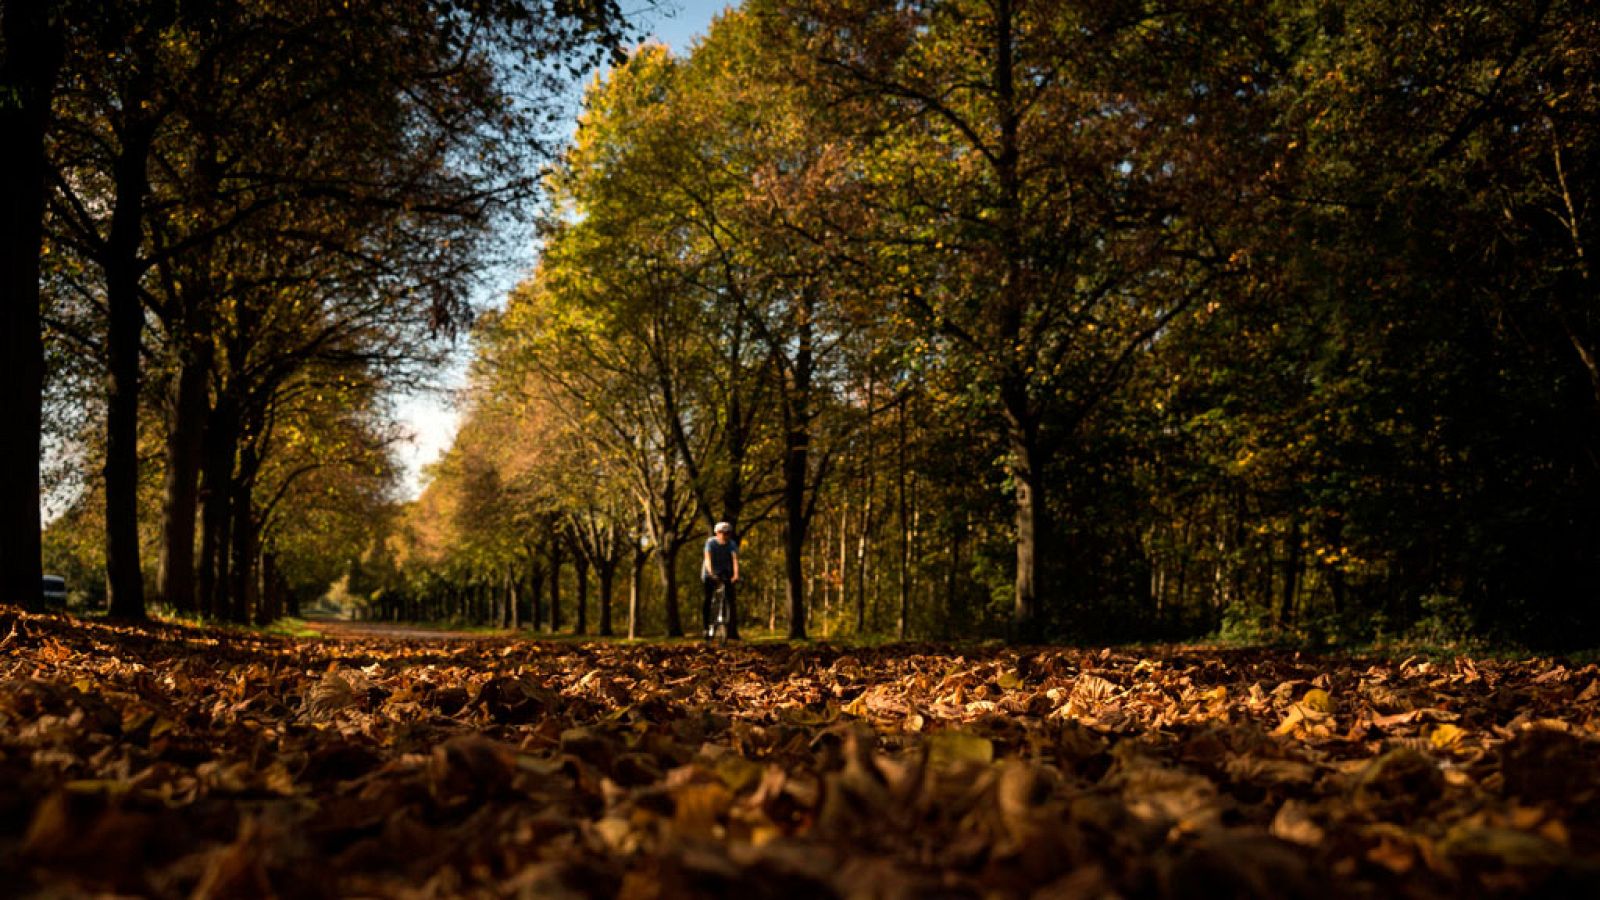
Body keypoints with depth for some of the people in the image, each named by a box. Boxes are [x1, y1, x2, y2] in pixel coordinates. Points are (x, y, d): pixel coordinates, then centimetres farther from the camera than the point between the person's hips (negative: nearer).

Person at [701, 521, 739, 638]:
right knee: (707, 599, -11)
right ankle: (706, 628, -1)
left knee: (731, 600, -9)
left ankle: (732, 629, -7)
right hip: (710, 574, -2)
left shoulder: (732, 544, -13)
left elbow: (735, 559, -28)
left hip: (725, 573, 2)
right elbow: (708, 558, -31)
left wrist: (736, 575, -45)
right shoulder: (710, 542, -18)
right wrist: (711, 573, -48)